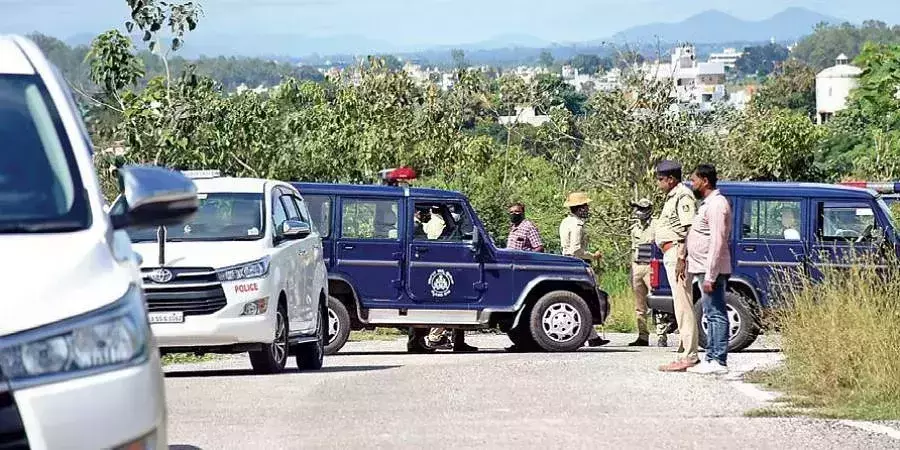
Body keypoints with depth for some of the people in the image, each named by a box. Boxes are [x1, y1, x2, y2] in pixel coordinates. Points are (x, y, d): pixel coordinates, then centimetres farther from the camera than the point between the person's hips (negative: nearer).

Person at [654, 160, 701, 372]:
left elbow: (689, 229, -19)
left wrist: (681, 259, -24)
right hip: (670, 254, 11)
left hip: (677, 251, -11)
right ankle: (687, 353, 16)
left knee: (683, 305, -13)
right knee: (682, 306, 12)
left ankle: (688, 356, -15)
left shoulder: (683, 196, -11)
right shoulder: (672, 196, 21)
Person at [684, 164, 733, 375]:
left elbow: (717, 242, -21)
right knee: (713, 315, 12)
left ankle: (718, 362, -10)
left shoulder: (716, 205, -15)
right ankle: (711, 359, 17)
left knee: (716, 315, -9)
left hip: (712, 270, -11)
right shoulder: (708, 203, 19)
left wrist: (710, 276, -24)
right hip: (704, 270, 11)